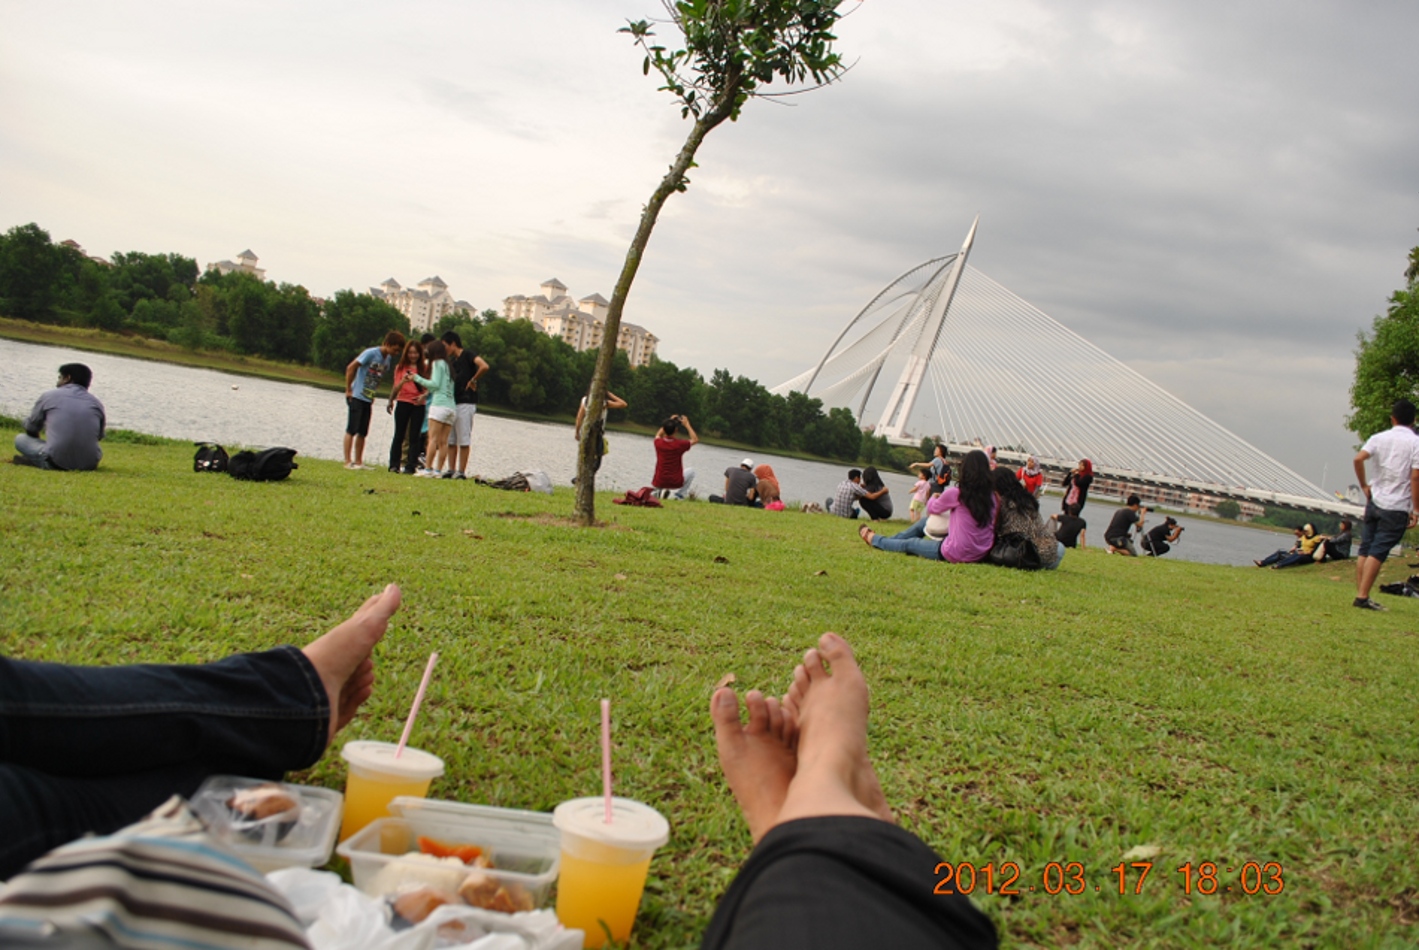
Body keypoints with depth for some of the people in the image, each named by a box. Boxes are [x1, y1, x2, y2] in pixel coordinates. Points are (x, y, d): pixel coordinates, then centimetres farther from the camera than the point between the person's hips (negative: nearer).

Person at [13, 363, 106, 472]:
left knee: (20, 439, 23)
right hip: (89, 465, 3)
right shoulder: (96, 403, 10)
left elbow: (31, 429, 19)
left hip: (56, 463, -3)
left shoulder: (48, 396, 6)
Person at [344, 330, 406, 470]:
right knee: (352, 430, -4)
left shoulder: (389, 359, 7)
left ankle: (358, 462, 15)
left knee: (362, 432, 9)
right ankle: (348, 461, -1)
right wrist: (348, 390, -11)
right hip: (356, 397, -7)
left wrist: (373, 392, 8)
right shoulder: (371, 353, -15)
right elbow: (350, 368, -14)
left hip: (368, 399, 7)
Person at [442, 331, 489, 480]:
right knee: (450, 439, 8)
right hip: (451, 402, 9)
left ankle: (462, 472, -4)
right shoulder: (451, 360, 17)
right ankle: (452, 470, 12)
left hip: (465, 403, -9)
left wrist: (473, 380, -15)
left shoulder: (468, 356, -8)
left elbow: (484, 366, -25)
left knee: (464, 440, -5)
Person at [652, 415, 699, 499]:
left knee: (652, 477, 39)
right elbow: (695, 440, 4)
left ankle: (659, 492, 12)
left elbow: (658, 434, 19)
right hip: (675, 483, -3)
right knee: (691, 471, 25)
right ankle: (680, 494, 14)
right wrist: (687, 424, 7)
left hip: (659, 483, 3)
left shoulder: (658, 443, -9)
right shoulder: (680, 444, -16)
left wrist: (669, 422, 20)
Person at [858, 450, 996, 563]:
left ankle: (874, 539, 44)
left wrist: (933, 498, 27)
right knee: (924, 522, 22)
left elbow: (932, 509, 3)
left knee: (909, 544, 20)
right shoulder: (991, 496, -2)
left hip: (955, 553, -6)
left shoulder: (956, 493, -16)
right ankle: (887, 540, 41)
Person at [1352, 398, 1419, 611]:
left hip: (1374, 501, 4)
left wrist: (1364, 485, 3)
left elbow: (1358, 459, -10)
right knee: (1377, 553, -5)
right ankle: (1363, 597, -7)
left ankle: (1360, 594, 12)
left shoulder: (1379, 438, 4)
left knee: (1365, 550, 11)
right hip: (1397, 507, -4)